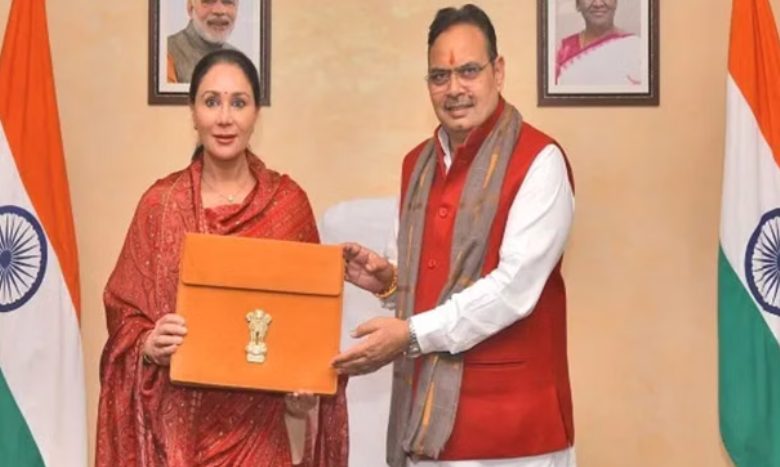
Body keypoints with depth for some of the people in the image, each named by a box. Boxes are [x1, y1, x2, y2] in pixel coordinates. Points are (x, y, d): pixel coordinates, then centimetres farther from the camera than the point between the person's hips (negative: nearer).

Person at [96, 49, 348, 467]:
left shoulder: (288, 203, 0)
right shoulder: (160, 203, -1)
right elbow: (124, 309, 3)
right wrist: (149, 345, -17)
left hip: (259, 417, 0)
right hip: (179, 417, 0)